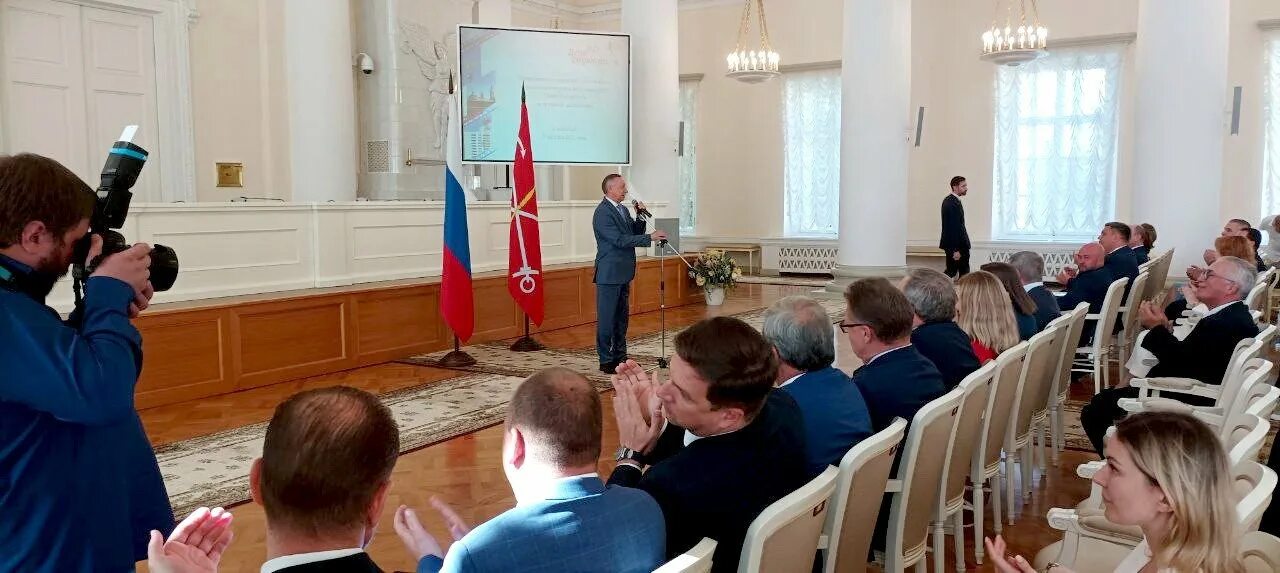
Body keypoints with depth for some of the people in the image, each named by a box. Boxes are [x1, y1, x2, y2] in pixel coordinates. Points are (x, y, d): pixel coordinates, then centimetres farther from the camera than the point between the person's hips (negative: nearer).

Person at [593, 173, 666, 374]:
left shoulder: (623, 209, 12)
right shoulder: (602, 213, -16)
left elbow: (635, 232, 17)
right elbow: (620, 240, -23)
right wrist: (650, 237, -23)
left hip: (623, 273, 9)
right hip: (609, 274, -9)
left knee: (622, 317, 15)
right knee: (606, 318, -2)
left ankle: (620, 357, 24)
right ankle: (606, 361, 5)